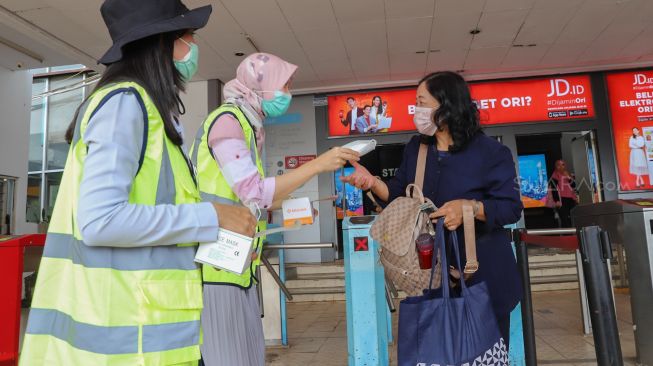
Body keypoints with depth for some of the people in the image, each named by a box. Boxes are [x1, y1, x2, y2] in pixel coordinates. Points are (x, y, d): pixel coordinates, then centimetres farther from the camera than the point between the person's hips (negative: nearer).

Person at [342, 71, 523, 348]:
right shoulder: (415, 148, 5)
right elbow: (400, 195, 9)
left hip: (483, 272, -4)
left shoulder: (490, 152, -11)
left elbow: (512, 208, -12)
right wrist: (372, 183, -10)